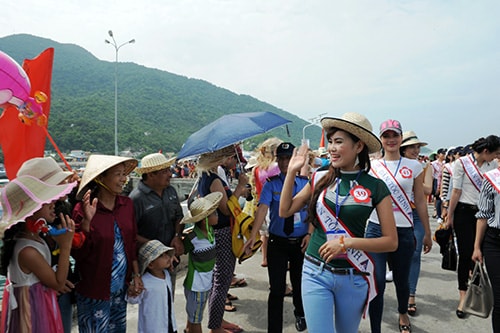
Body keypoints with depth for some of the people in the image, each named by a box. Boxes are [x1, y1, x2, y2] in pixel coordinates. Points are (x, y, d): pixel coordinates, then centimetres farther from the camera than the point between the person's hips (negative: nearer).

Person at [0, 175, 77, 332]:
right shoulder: (27, 251, -32)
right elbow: (58, 284, -22)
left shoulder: (31, 235, -6)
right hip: (34, 307, -8)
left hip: (37, 303, 9)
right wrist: (65, 245, -27)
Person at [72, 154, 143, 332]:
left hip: (121, 287, 5)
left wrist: (136, 275, 5)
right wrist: (86, 221, -28)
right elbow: (78, 253, -17)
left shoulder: (127, 204, -1)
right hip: (95, 291, -5)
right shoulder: (83, 209, -17)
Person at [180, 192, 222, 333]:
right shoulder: (192, 238, -26)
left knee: (193, 315, 26)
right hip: (196, 286, -6)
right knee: (196, 320, 13)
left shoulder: (210, 231, -6)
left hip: (206, 283, 6)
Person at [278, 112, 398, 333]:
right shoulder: (321, 178, 0)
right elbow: (285, 211, 3)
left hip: (353, 277, 0)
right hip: (315, 272, 1)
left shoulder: (375, 187, -7)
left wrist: (346, 242, -18)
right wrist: (292, 171, -3)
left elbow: (391, 242, -8)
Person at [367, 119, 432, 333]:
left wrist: (427, 233, 8)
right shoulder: (372, 167, 3)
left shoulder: (414, 166, 3)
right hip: (376, 229, 0)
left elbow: (420, 202, 6)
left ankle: (403, 314, 47)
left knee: (402, 281, 16)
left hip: (404, 231, 1)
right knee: (377, 283, -5)